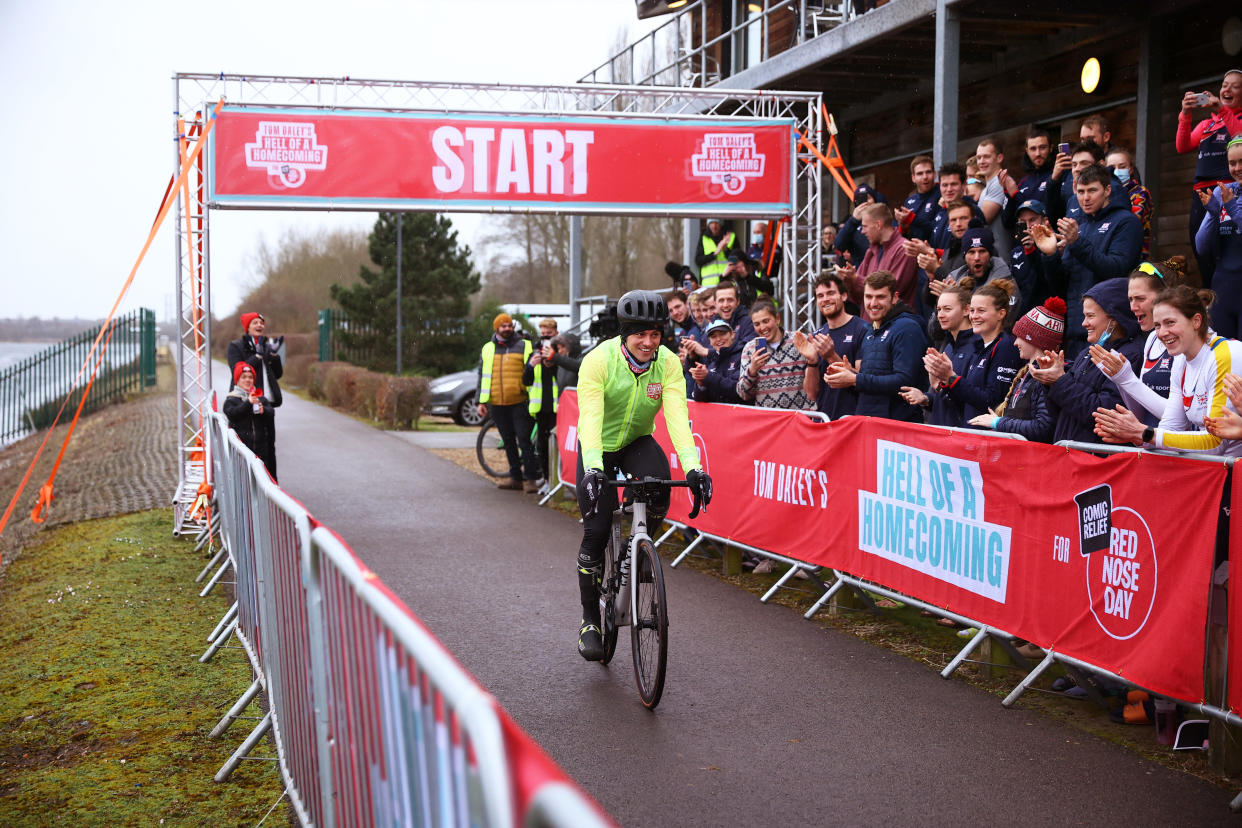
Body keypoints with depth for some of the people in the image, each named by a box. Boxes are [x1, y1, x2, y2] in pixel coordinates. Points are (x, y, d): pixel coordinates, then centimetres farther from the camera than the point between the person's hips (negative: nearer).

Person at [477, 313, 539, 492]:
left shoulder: (525, 346, 4)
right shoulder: (487, 349, 14)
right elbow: (482, 376, 16)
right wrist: (481, 401, 8)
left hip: (519, 403, -4)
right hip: (496, 405, 4)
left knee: (525, 441, -7)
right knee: (508, 442, 10)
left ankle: (530, 478, -4)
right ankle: (516, 478, 16)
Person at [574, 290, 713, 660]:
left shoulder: (668, 363, -19)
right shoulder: (599, 360, -26)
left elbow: (677, 415, -29)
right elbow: (590, 417, -36)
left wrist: (693, 467, -43)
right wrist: (592, 469, -51)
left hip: (638, 442, 2)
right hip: (599, 447, -2)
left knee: (659, 489, -30)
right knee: (596, 531, -9)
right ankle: (590, 619, 8)